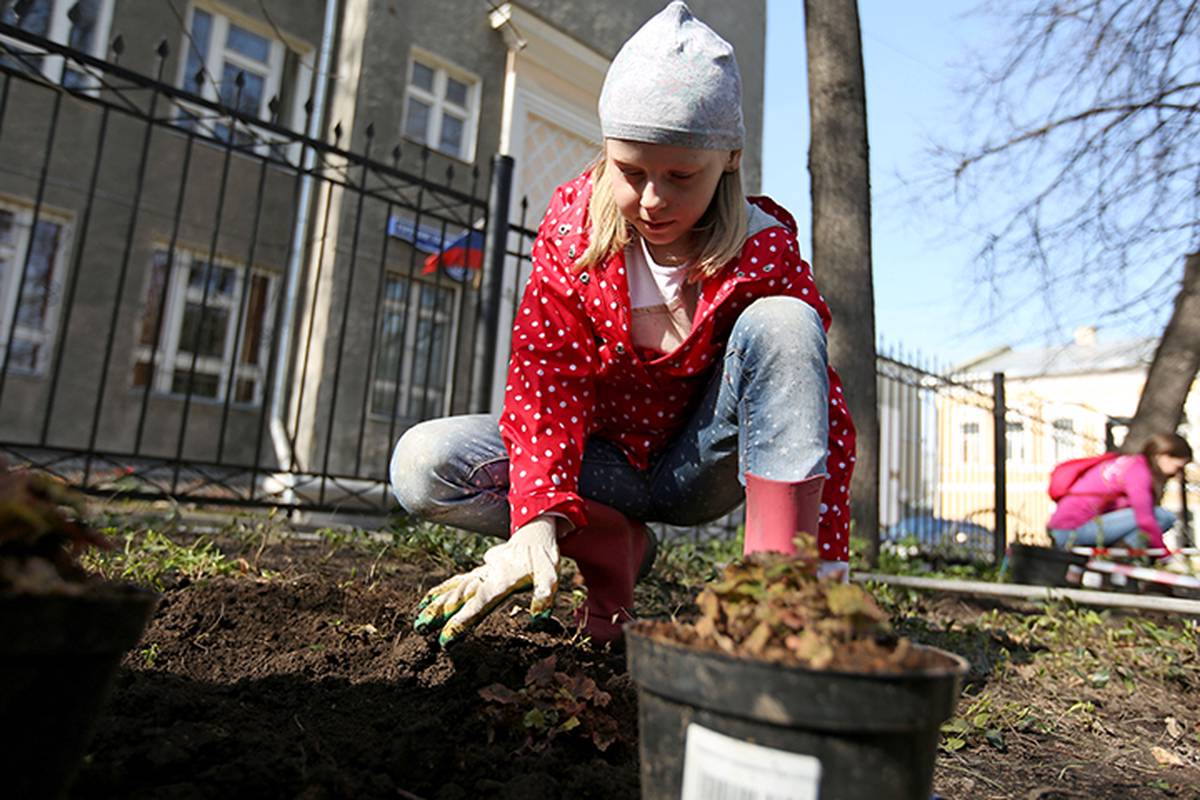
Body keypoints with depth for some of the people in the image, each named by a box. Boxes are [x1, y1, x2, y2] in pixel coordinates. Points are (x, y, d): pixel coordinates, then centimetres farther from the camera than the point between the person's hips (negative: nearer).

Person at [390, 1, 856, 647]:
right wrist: (537, 521, -36)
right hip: (604, 461, 2)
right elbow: (546, 377, -21)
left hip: (699, 467, -1)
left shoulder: (764, 251, -16)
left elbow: (824, 410, -20)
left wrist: (826, 574, -30)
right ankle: (613, 550, -6)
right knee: (420, 465, -21)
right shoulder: (572, 225, -13)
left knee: (781, 322, -30)